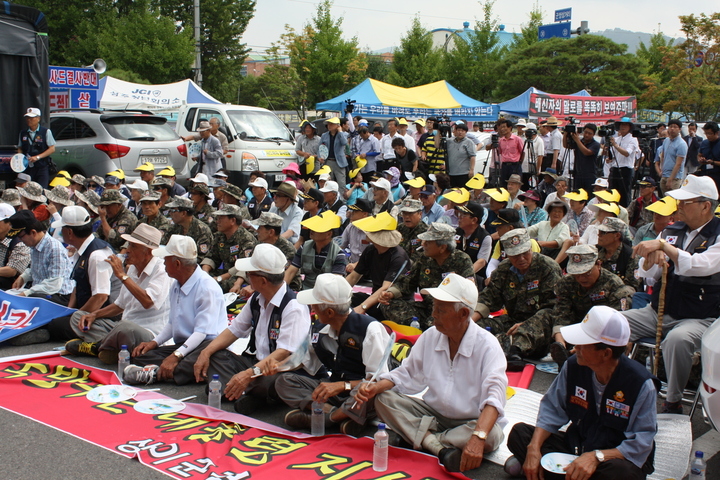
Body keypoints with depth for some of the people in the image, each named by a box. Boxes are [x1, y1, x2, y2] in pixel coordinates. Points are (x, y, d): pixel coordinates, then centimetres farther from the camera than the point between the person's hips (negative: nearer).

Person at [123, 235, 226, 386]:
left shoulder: (208, 287, -15)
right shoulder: (176, 285, 14)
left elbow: (202, 332, -23)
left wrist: (175, 356, -31)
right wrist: (154, 342, 9)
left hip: (207, 344, -8)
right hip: (182, 344, 8)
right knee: (140, 356, -13)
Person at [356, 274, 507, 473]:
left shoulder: (487, 345, -20)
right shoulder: (430, 337, -3)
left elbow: (494, 396, -32)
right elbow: (407, 374, 7)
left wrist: (478, 438, -48)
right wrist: (376, 387, -13)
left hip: (473, 422, -4)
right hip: (434, 414, 5)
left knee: (492, 434, -37)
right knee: (383, 400, -14)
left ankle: (426, 439, -22)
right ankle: (439, 448, -26)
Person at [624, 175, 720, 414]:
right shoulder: (672, 230, 8)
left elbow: (701, 266, -27)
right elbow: (646, 274, 3)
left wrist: (663, 245, -30)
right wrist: (652, 257, -20)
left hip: (699, 319, -6)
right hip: (658, 312, 6)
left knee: (677, 339, -37)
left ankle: (673, 403, -18)